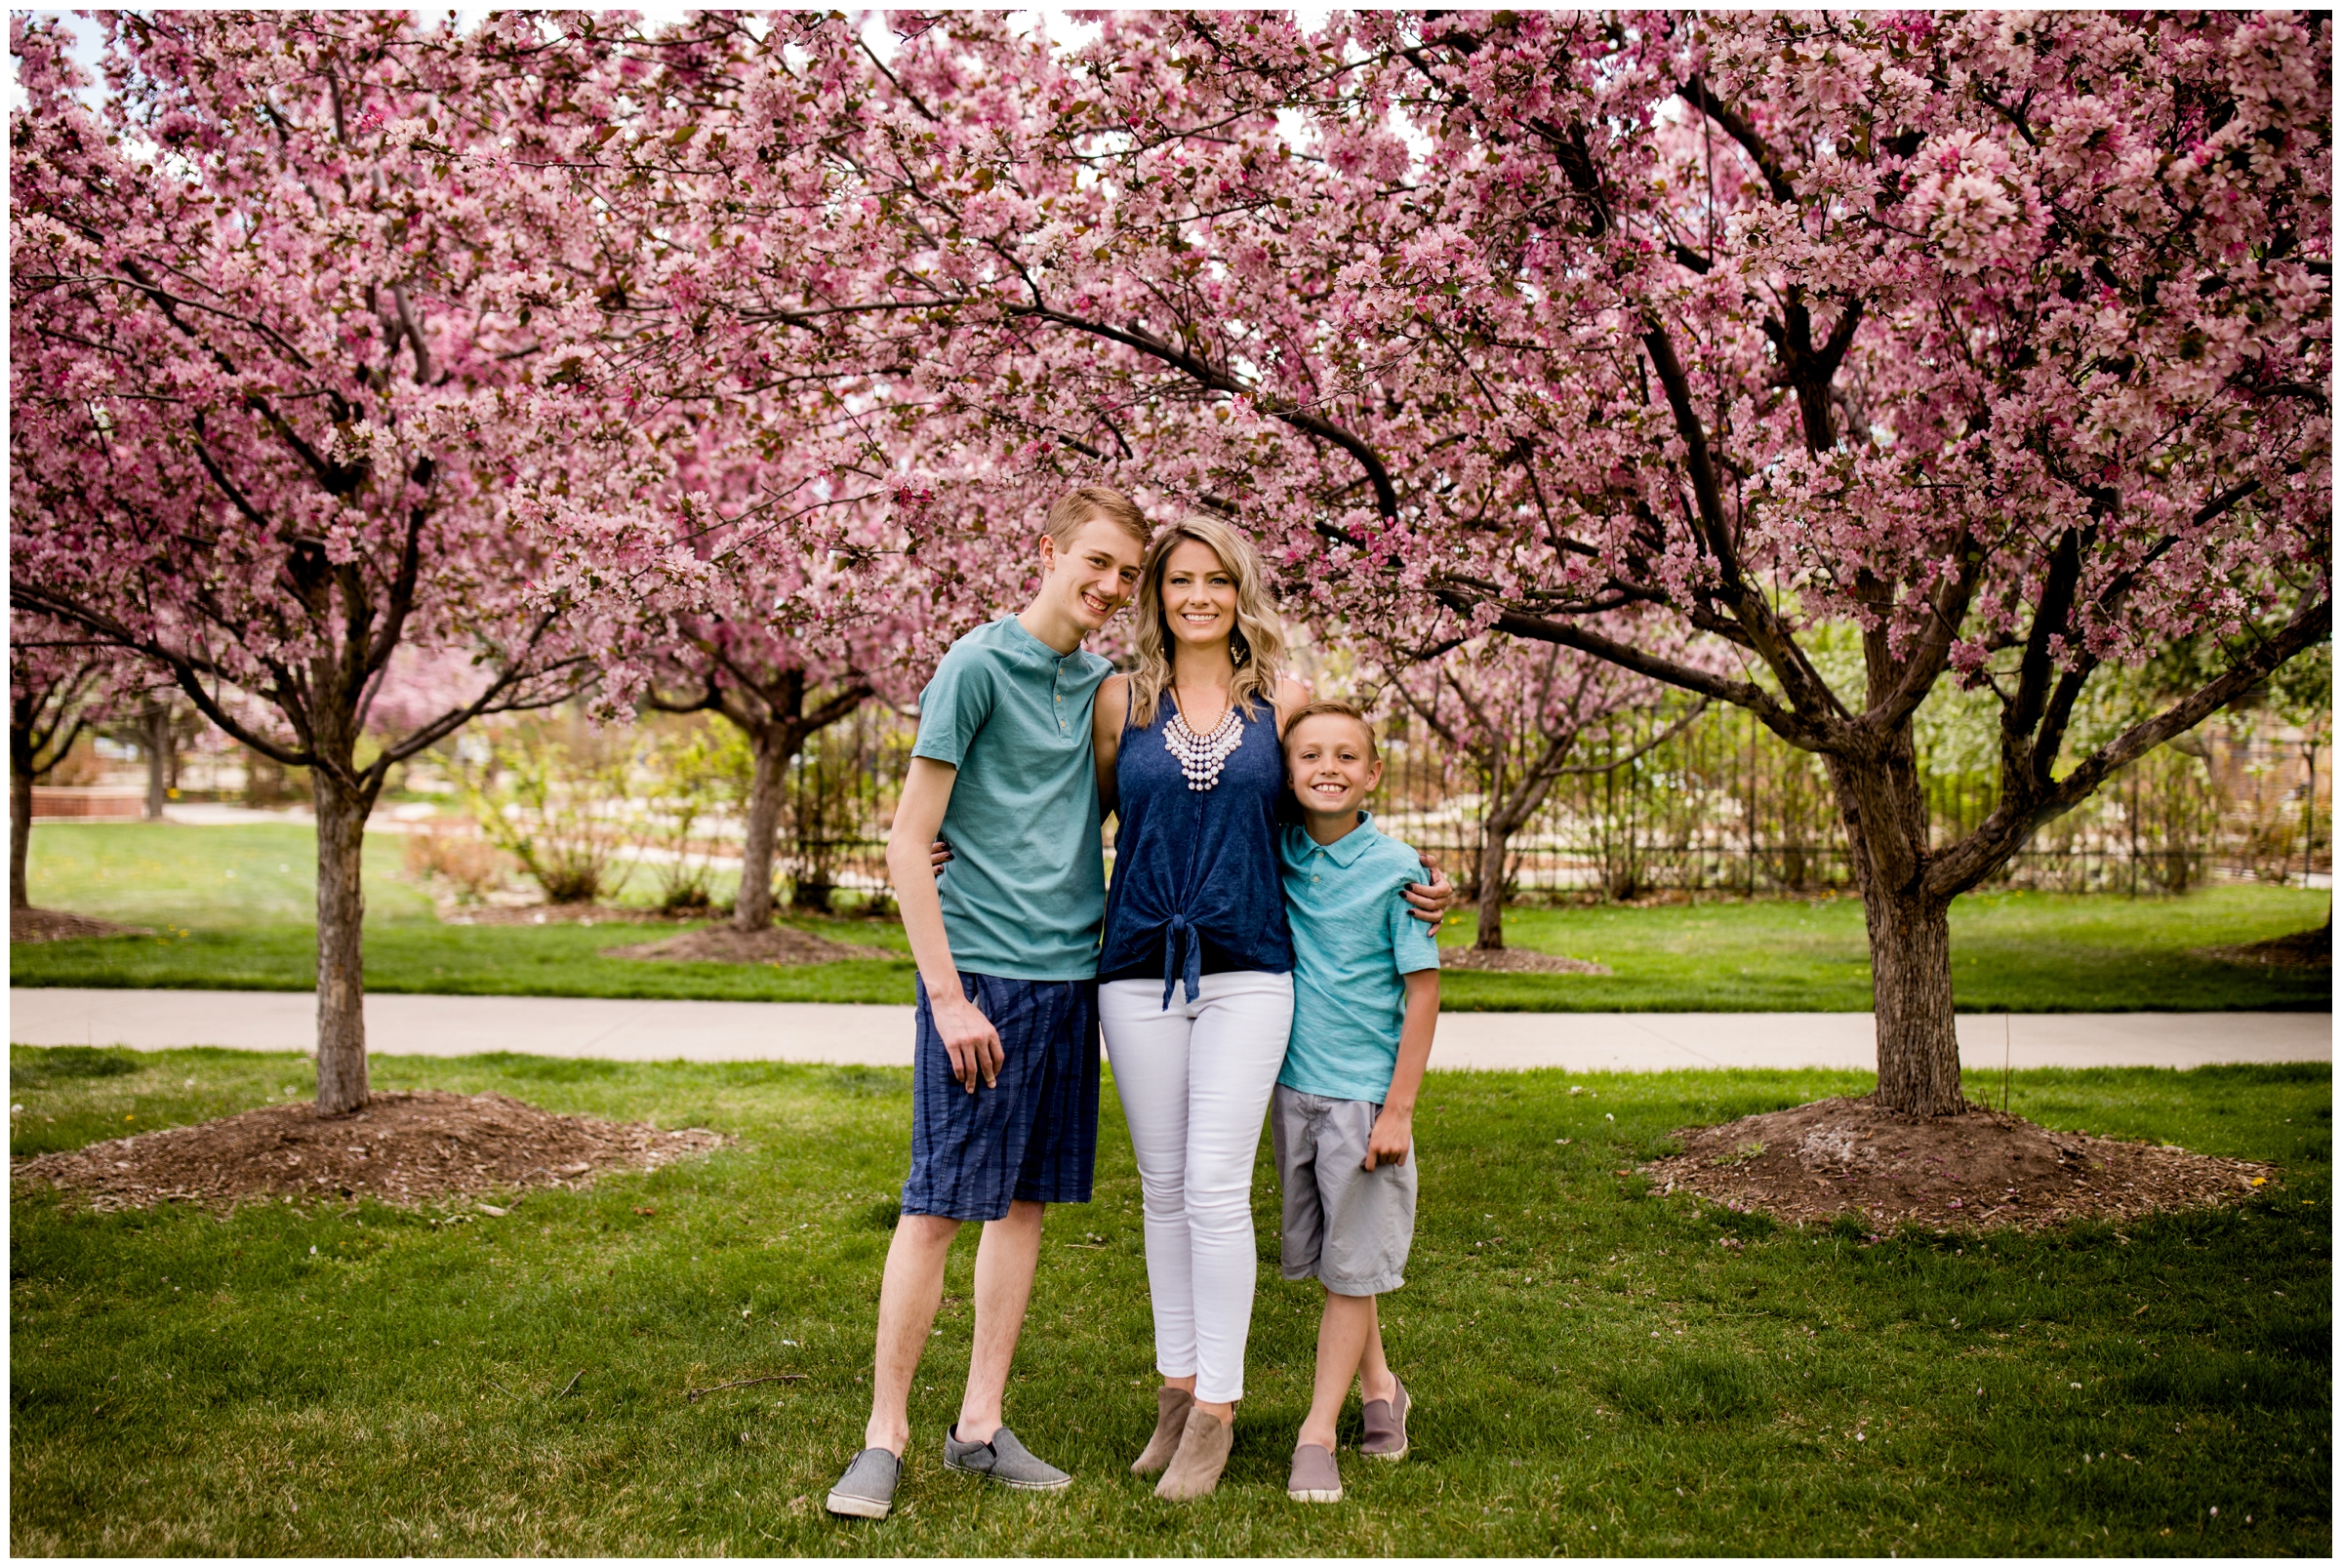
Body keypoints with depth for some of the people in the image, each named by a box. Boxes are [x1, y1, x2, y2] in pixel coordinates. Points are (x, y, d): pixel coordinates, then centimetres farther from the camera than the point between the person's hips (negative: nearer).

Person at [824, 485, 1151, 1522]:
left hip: (1070, 973, 7)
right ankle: (884, 1437, 9)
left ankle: (980, 1426, 20)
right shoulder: (977, 665, -7)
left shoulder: (1101, 681, 12)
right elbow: (908, 843, -9)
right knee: (937, 1204, -3)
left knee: (1025, 1201, 10)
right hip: (983, 973, -7)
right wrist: (949, 995, -15)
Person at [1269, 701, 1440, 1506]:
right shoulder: (1277, 853, 1)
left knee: (1352, 1265, 2)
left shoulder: (1395, 868, -9)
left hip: (1364, 1093, -4)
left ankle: (1317, 1434, 11)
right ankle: (1379, 1388, 34)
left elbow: (1423, 991, -8)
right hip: (1293, 1086, 4)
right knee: (1325, 1255, 14)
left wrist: (1398, 1108, -11)